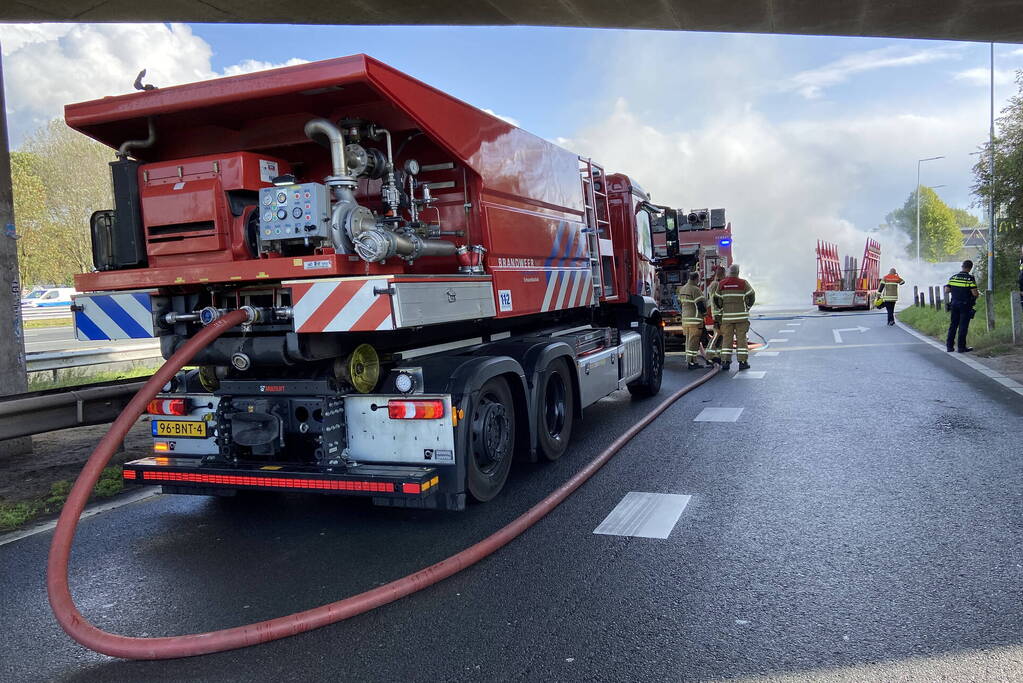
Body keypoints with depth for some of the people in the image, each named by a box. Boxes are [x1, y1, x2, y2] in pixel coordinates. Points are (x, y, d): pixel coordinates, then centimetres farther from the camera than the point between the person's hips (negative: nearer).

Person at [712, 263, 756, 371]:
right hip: (741, 316, -2)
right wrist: (747, 308, 13)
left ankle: (725, 362, 2)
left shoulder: (722, 284, 2)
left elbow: (716, 299, 7)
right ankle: (743, 362, 3)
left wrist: (721, 309, 20)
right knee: (741, 338, 3)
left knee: (727, 338, 6)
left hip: (727, 315, 2)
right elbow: (751, 296, -1)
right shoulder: (743, 283, -5)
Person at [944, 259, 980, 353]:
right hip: (965, 305, -4)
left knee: (953, 325, 12)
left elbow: (946, 291, 1)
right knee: (963, 326, 1)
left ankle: (949, 346, 13)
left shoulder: (953, 277, 1)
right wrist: (978, 294, 6)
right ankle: (961, 347, 4)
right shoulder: (970, 278, -13)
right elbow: (975, 293, -16)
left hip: (954, 304, 4)